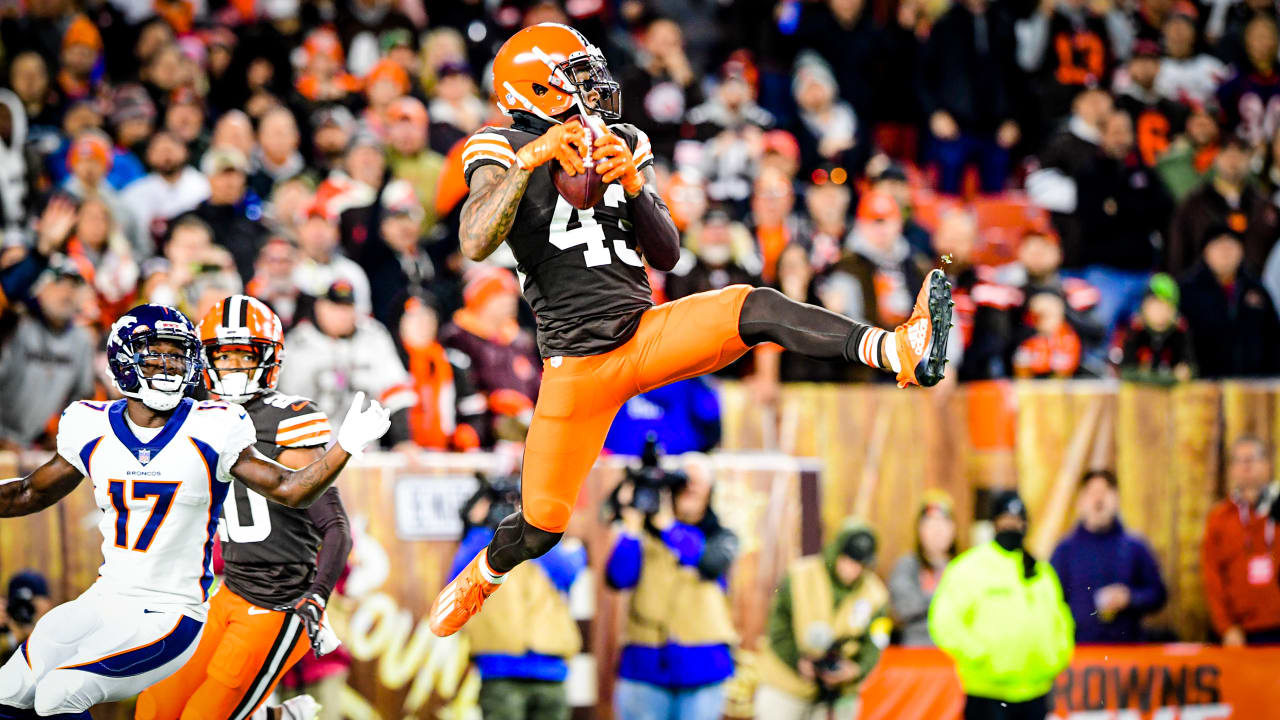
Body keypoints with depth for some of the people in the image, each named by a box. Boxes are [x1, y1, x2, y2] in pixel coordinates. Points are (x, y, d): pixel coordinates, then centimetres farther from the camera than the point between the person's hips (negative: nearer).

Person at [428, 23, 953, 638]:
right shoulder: (505, 152, -5)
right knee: (541, 528, 3)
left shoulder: (624, 148, 10)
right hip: (578, 362, -3)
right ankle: (483, 574, 37)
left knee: (757, 310, -25)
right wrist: (530, 161, -30)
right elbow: (475, 245, -23)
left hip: (647, 332, 3)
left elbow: (666, 255, 6)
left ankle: (897, 350, -44)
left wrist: (632, 184, -11)